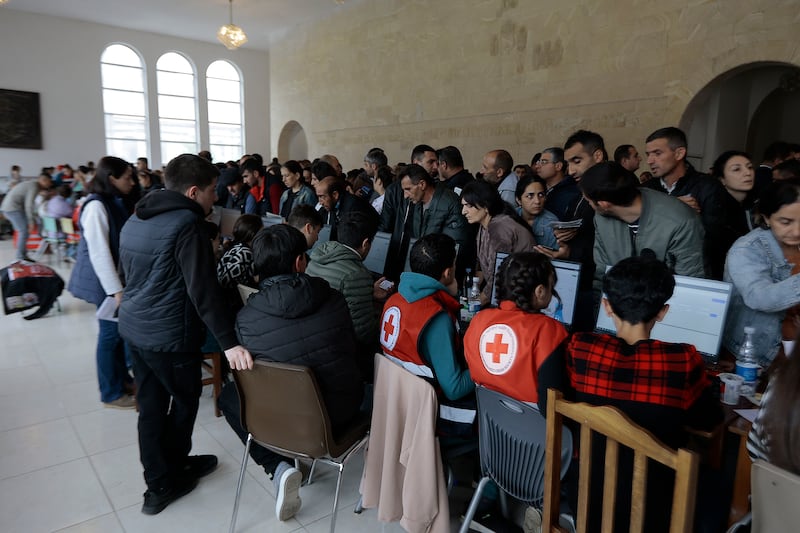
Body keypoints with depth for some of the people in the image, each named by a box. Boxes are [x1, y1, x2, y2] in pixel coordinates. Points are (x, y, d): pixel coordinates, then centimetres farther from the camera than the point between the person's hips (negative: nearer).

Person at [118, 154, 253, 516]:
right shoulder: (187, 223, -18)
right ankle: (165, 483, 26)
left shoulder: (135, 219, 10)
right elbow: (203, 290, -25)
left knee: (150, 405, 15)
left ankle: (159, 478, 27)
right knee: (185, 401, 11)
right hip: (169, 334, -8)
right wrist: (229, 342, -25)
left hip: (133, 327, 8)